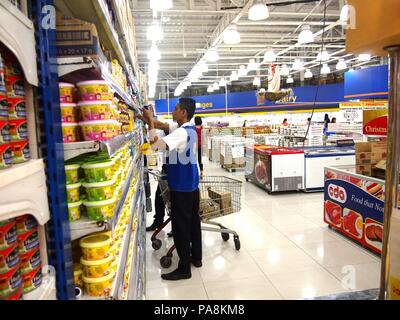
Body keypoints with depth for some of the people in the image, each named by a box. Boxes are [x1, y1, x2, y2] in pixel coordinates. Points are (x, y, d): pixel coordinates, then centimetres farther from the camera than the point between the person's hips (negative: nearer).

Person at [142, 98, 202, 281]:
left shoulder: (181, 132, -22)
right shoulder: (189, 129, 7)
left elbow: (155, 145, -33)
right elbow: (162, 125, 11)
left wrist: (150, 122, -26)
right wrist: (149, 119, 0)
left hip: (181, 186, -9)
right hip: (191, 184, 9)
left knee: (180, 226, 0)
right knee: (193, 221, 18)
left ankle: (184, 269, 11)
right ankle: (196, 257, 32)